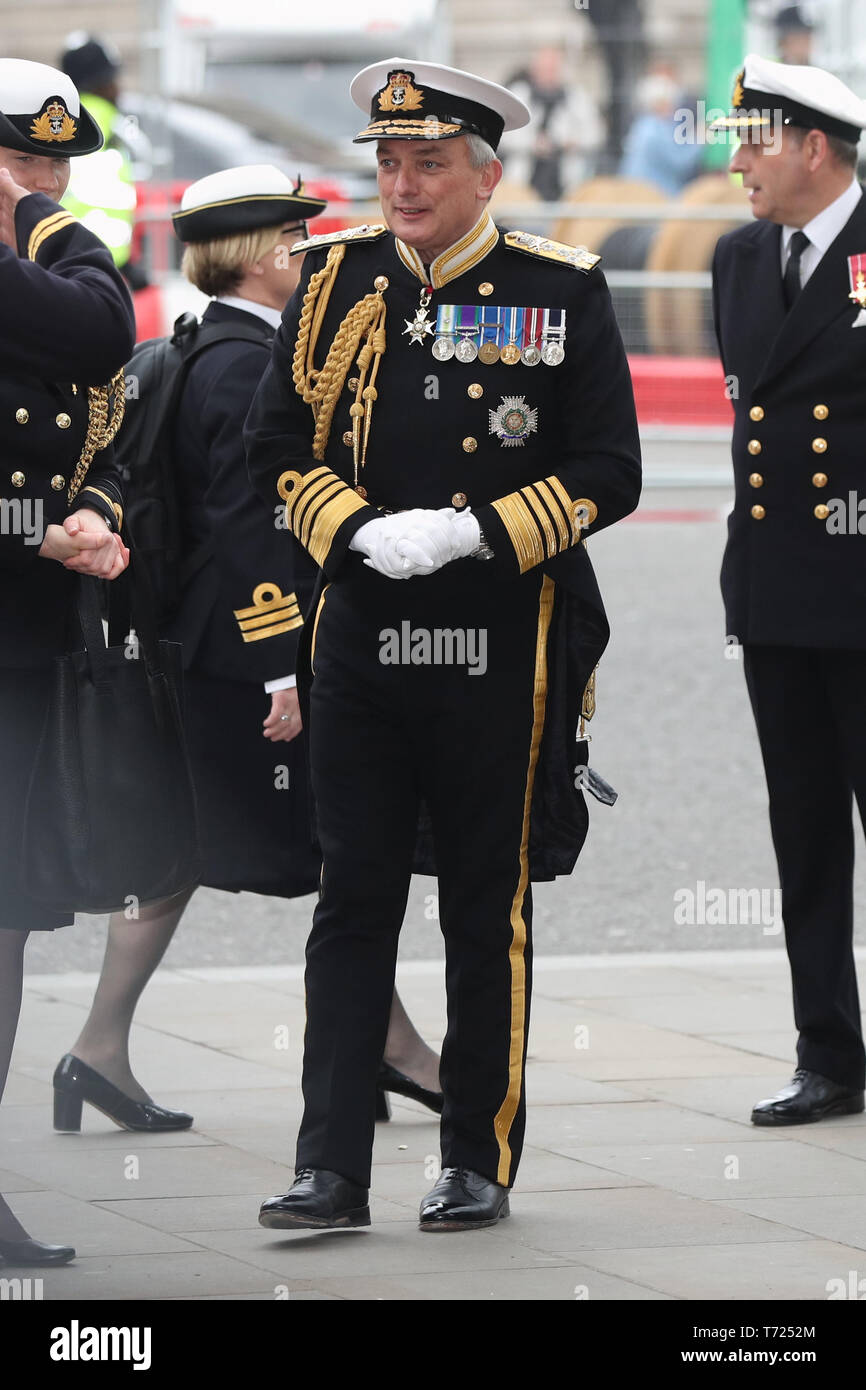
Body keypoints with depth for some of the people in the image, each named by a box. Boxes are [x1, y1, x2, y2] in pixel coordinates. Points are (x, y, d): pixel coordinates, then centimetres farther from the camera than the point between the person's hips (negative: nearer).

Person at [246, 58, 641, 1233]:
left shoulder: (561, 291, -2)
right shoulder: (336, 278, 5)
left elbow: (608, 475, -4)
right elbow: (277, 444, 9)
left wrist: (469, 532, -16)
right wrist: (359, 531, -9)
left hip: (500, 649, -2)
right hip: (361, 640, 2)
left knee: (488, 909, 6)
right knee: (352, 901, -1)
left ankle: (480, 1160, 16)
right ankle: (332, 1170, -1)